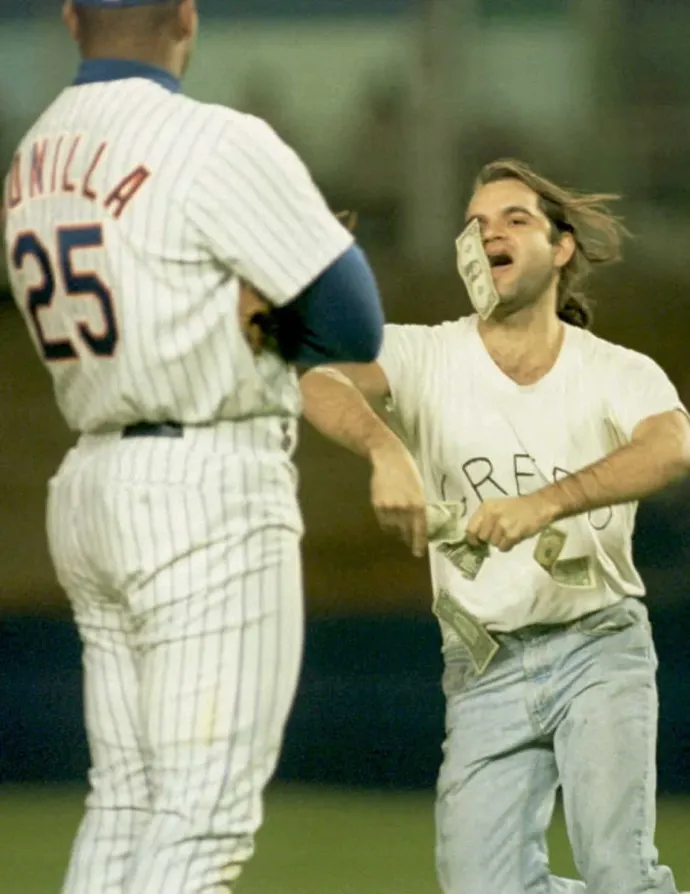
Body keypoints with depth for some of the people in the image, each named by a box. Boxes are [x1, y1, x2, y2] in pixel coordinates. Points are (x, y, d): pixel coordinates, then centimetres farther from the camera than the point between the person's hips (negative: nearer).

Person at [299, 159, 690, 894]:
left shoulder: (619, 375, -2)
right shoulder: (425, 358, 0)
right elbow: (318, 379, -20)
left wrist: (546, 503, -41)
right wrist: (385, 448, -41)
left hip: (598, 646, -2)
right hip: (484, 668, 2)